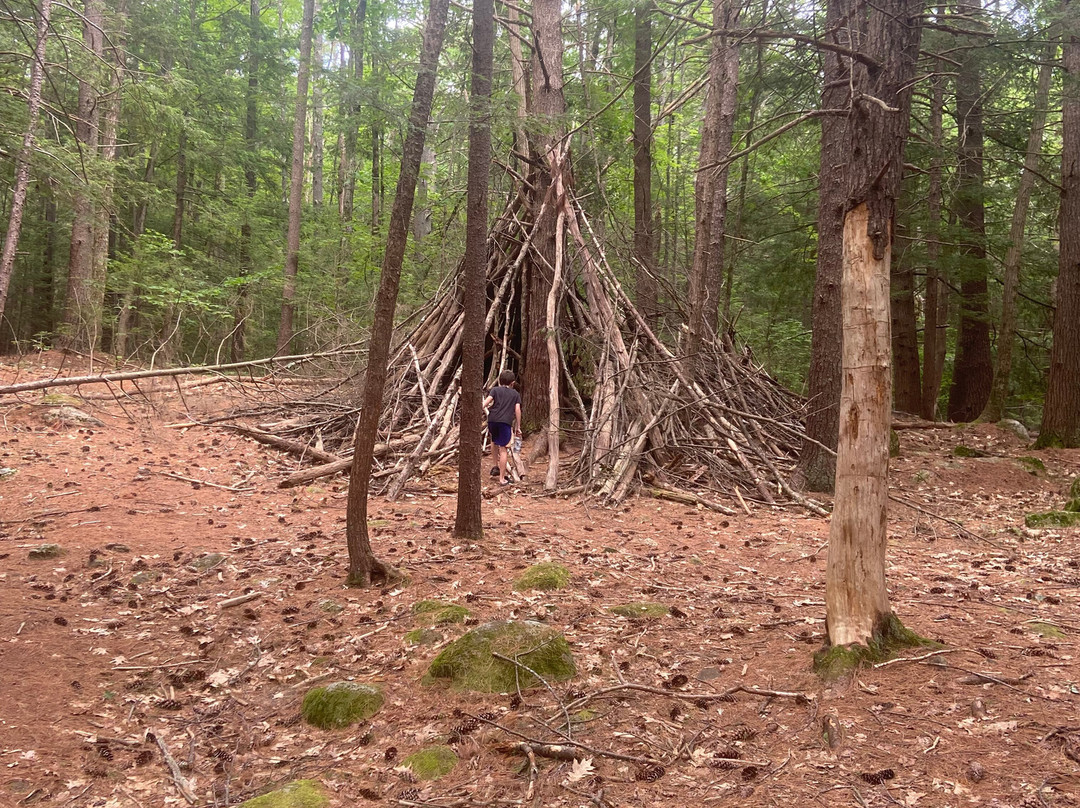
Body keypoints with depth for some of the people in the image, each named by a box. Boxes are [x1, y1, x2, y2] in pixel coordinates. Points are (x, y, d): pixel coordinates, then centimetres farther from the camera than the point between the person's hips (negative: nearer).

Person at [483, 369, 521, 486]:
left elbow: (487, 401, -2)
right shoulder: (515, 394, 17)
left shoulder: (495, 390, 15)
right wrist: (518, 427, 15)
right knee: (503, 449, 0)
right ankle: (502, 478, 0)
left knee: (494, 441, 30)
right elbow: (517, 410, 10)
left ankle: (496, 466, 31)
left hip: (492, 420, 2)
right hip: (506, 422, -2)